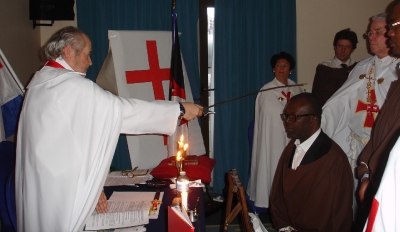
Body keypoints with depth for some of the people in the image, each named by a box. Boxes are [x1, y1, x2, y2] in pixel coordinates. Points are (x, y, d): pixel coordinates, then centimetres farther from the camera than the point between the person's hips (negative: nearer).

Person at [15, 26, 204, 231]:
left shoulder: (40, 83, 11)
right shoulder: (73, 86, -18)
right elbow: (124, 110, -17)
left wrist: (88, 185, 13)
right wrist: (180, 109, -9)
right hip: (58, 195, -9)